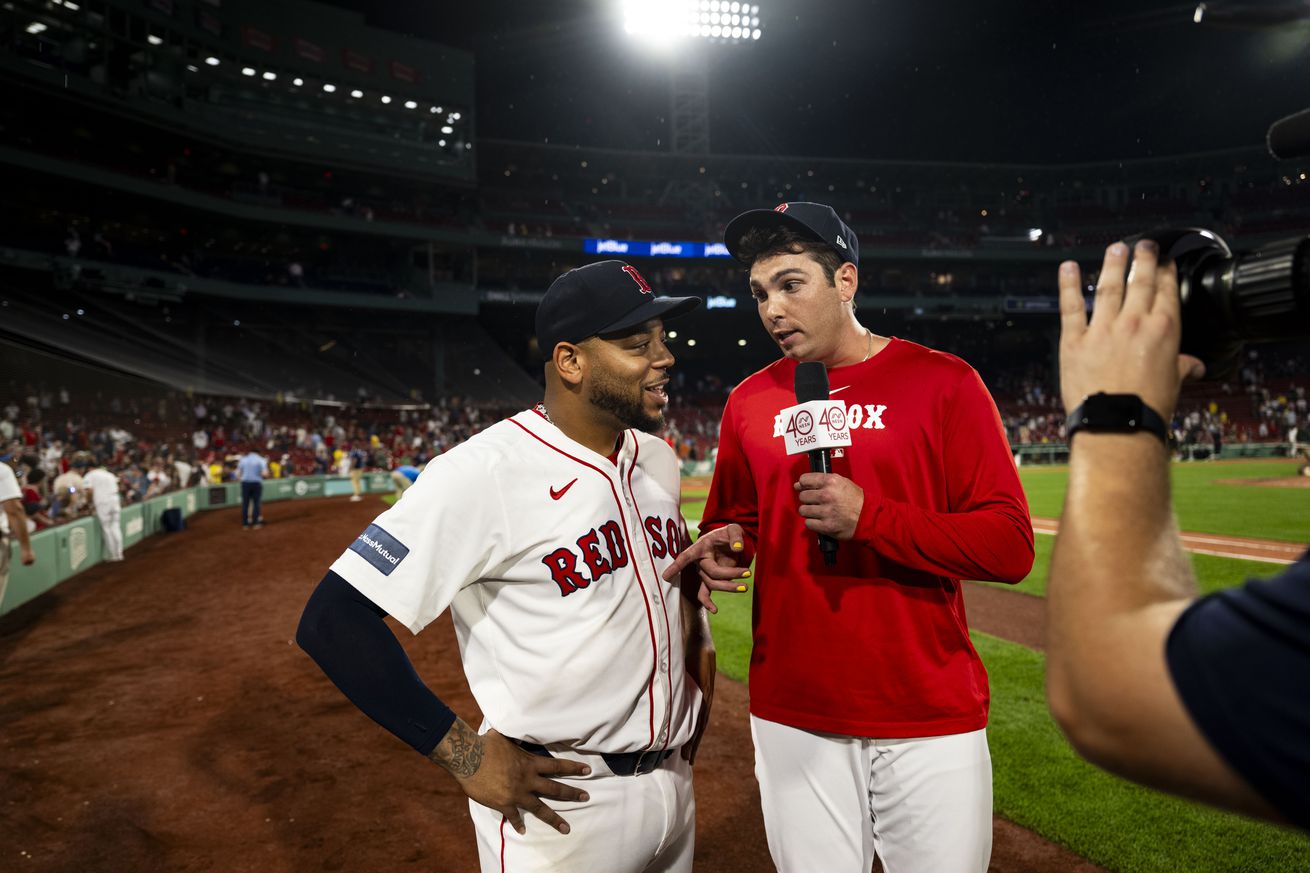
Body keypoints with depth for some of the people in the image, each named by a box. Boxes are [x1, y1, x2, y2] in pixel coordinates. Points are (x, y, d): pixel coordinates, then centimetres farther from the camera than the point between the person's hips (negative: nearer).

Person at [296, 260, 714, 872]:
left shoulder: (657, 457, 3)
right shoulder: (486, 472, -22)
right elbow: (334, 620, -24)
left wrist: (699, 652, 9)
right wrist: (466, 755, -21)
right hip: (563, 806, -7)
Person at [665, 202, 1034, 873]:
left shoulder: (943, 382, -6)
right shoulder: (750, 401, 6)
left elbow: (1010, 547, -9)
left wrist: (869, 517, -21)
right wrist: (723, 548, -4)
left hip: (930, 718, -3)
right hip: (790, 713, 3)